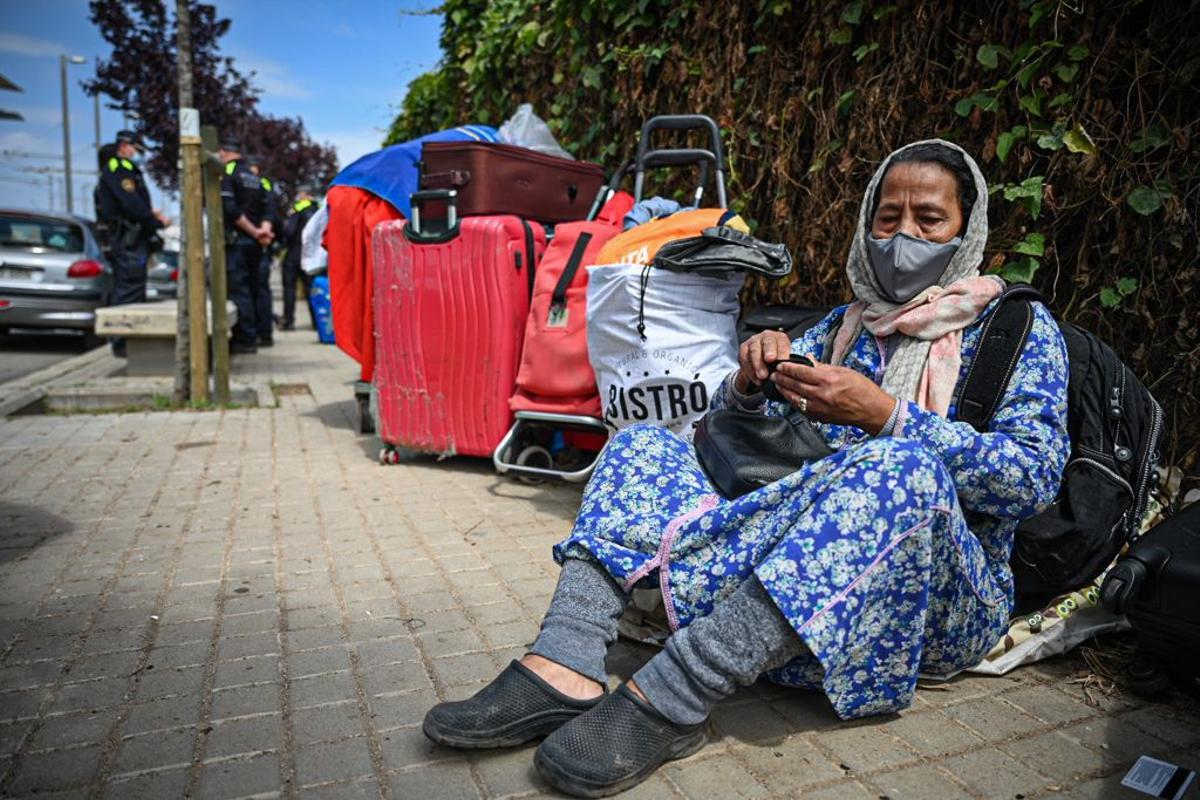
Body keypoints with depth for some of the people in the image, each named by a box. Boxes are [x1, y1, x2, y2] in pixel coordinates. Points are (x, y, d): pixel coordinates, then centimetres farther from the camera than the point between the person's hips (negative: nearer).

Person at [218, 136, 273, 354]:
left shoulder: (226, 173, -6)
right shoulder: (254, 177, 18)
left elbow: (230, 209, -17)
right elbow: (265, 209, 14)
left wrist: (254, 232, -11)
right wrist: (263, 230, -2)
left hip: (236, 241, -7)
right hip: (253, 244, 8)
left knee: (238, 289, -7)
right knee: (251, 289, 13)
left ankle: (246, 339, -9)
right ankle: (252, 334, 18)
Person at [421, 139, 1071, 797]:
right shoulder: (843, 325, 18)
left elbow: (1035, 477, -11)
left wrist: (886, 415, -22)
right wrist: (750, 383, -8)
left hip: (940, 596, -4)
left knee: (903, 466, -37)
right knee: (642, 444, -5)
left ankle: (665, 698, -40)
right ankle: (562, 669, -28)